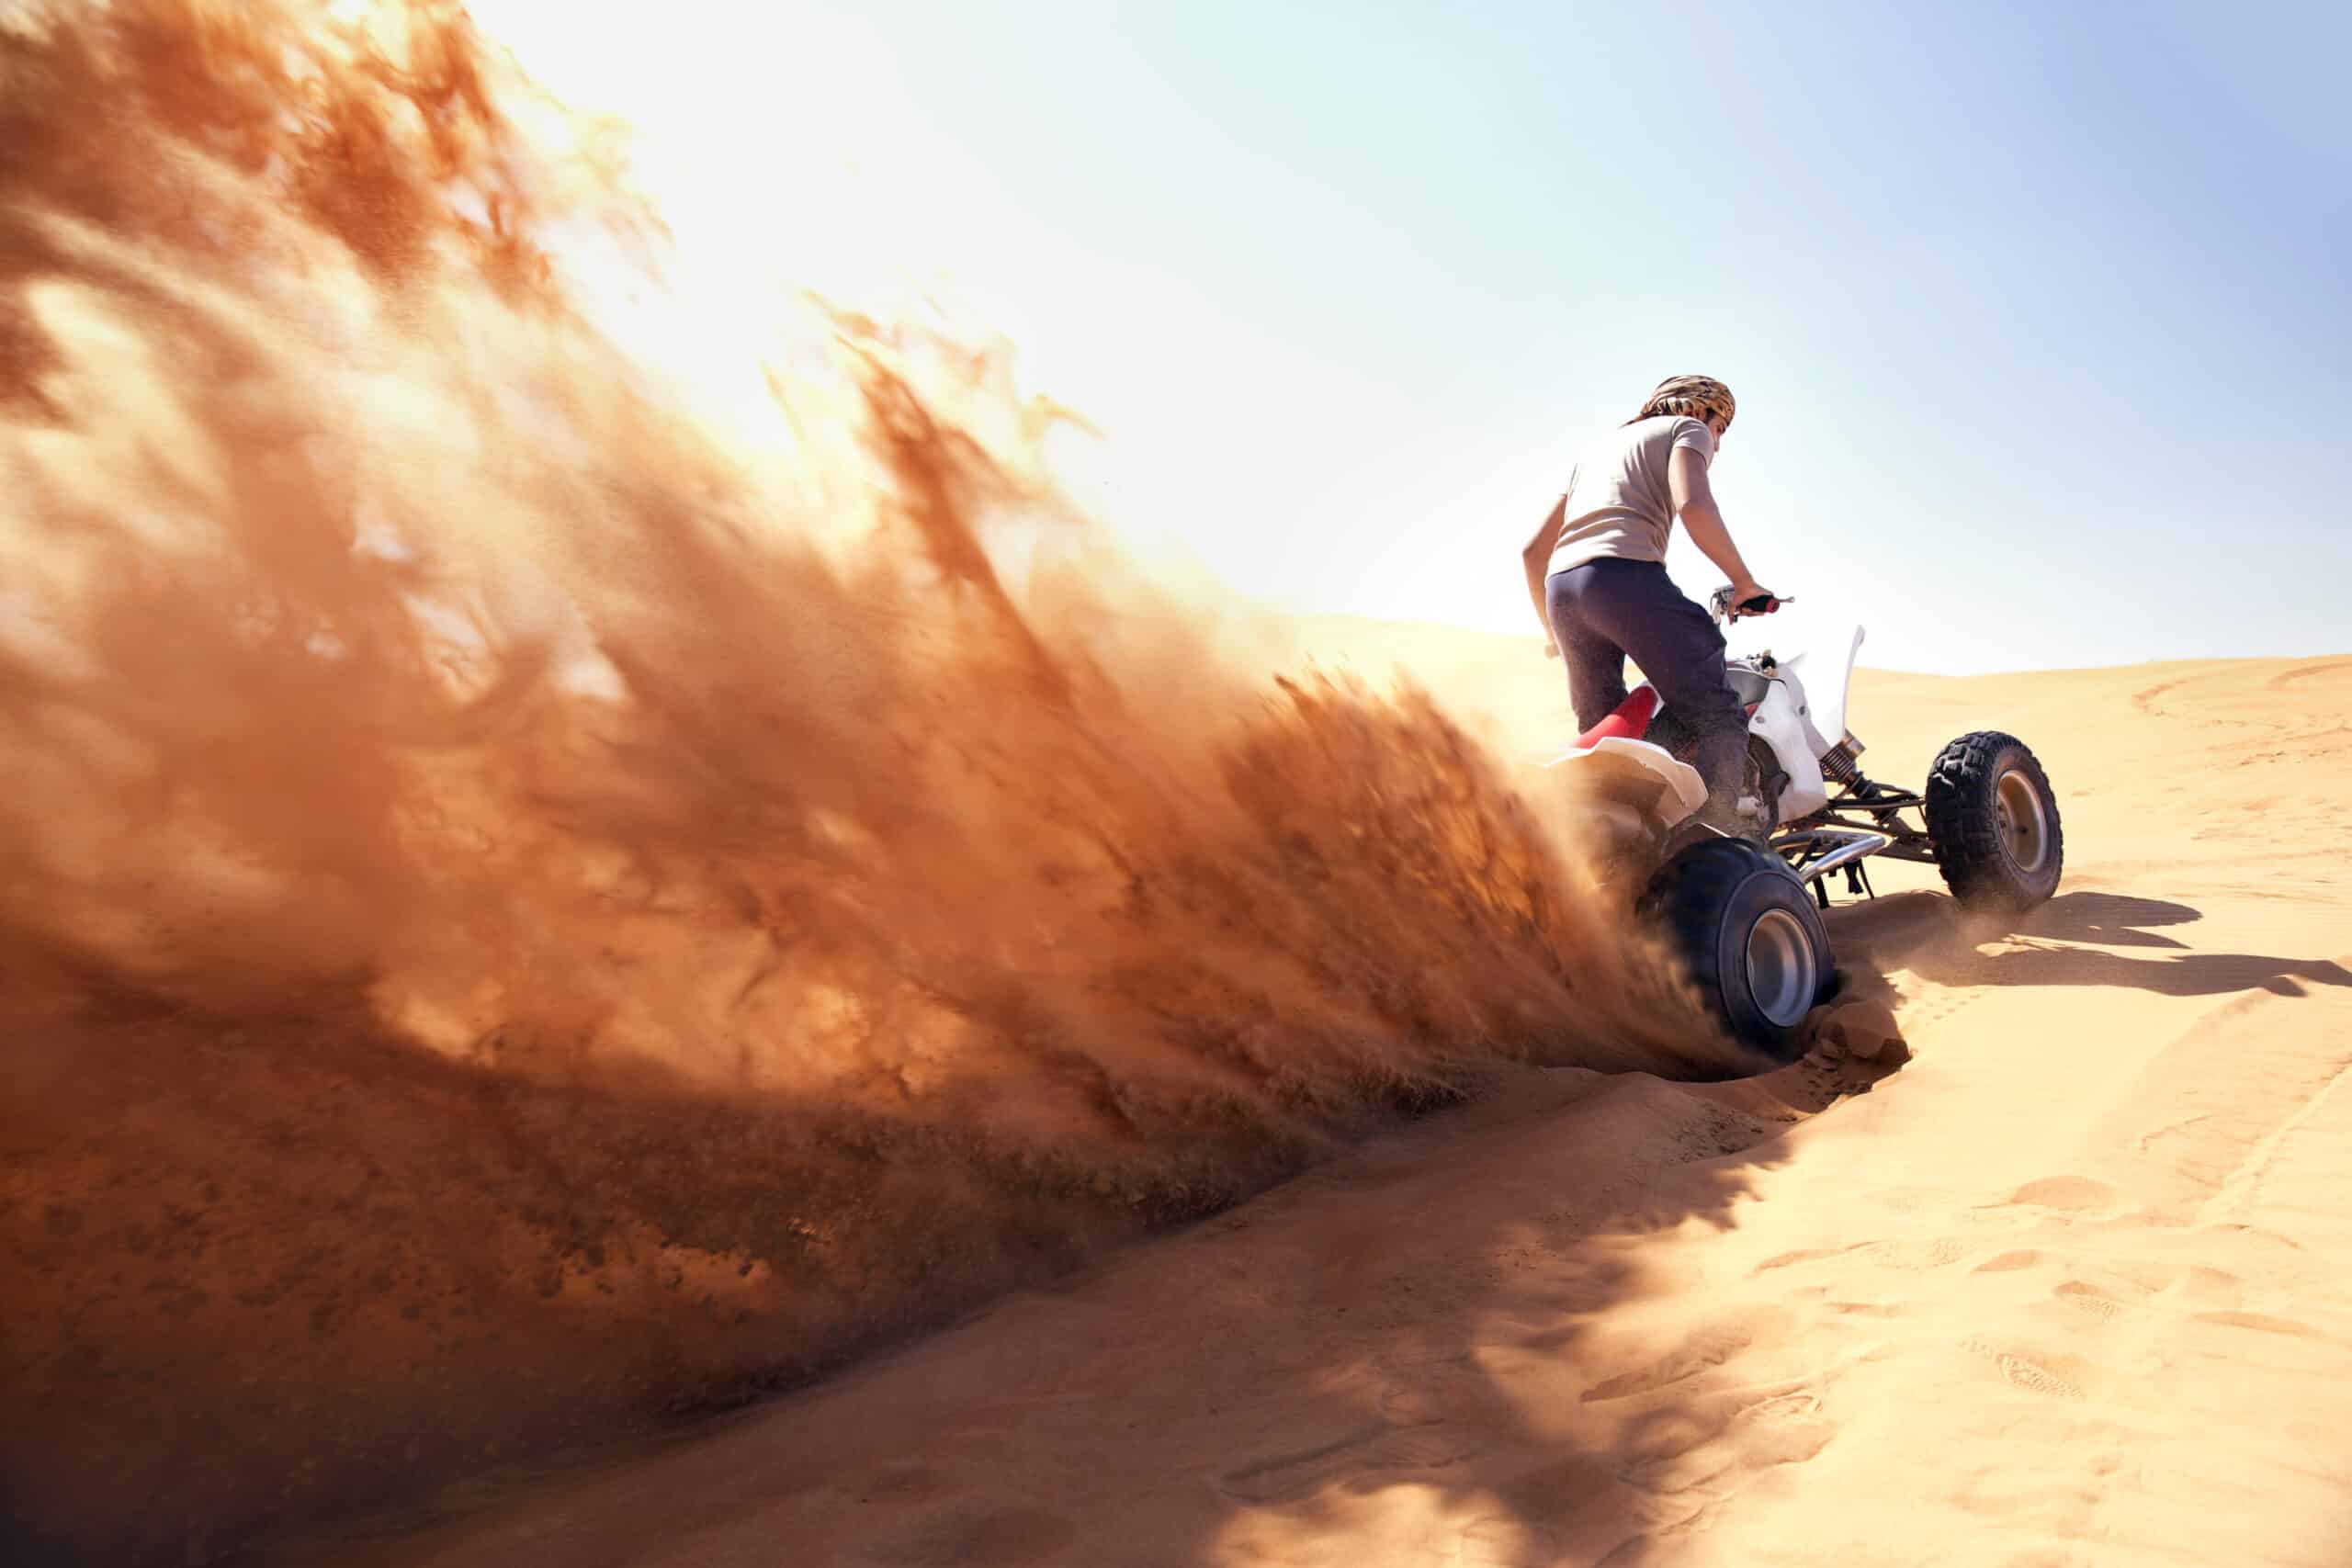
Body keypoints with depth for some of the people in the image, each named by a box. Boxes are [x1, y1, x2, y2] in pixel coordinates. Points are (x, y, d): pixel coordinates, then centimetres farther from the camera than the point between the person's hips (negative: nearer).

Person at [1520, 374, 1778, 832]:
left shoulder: (1597, 450, 37)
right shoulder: (1687, 428, 17)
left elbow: (1534, 550, 31)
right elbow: (1693, 505, -8)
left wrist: (1553, 630, 39)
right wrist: (1744, 582, 1)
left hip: (1562, 589, 7)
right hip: (1627, 575, -7)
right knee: (1720, 720, -8)